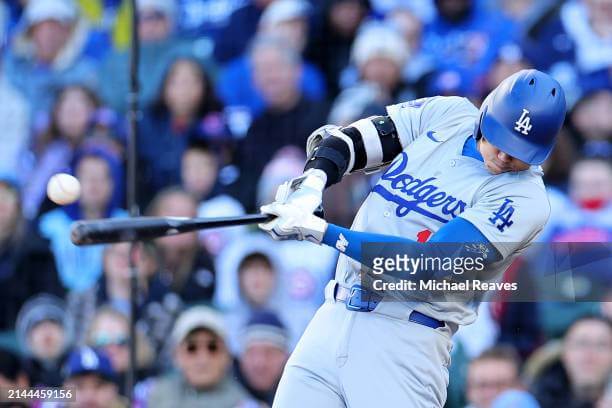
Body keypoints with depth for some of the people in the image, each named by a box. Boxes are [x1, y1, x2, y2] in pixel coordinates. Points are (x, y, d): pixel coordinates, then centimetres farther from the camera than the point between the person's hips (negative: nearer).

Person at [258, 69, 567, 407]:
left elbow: (427, 266, -18)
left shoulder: (524, 198, -10)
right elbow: (340, 140, 7)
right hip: (331, 322, 5)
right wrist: (311, 184, -16)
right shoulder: (450, 115, 8)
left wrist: (319, 231, -20)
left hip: (407, 340, -5)